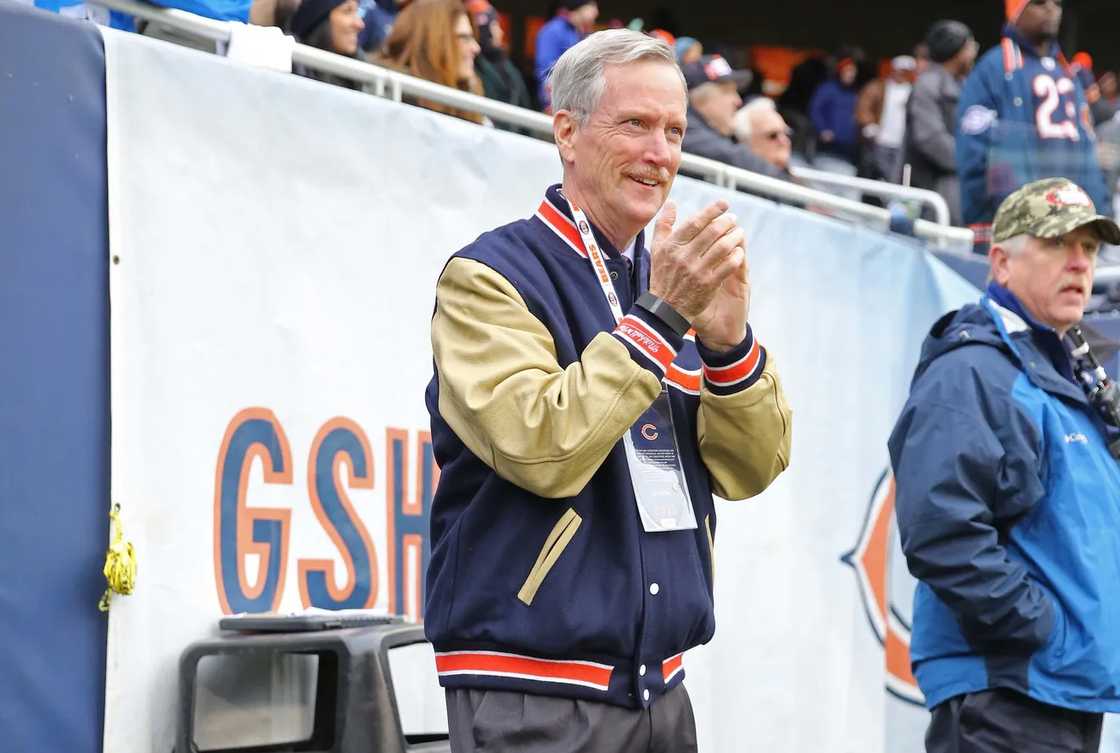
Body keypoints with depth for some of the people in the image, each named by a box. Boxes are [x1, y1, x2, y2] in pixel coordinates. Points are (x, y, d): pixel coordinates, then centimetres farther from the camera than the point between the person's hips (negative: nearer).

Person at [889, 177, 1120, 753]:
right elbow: (940, 532, -24)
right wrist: (1046, 628, -21)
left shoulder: (1062, 377, 21)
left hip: (1072, 696, 10)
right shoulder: (972, 373, -11)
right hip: (1005, 696, -10)